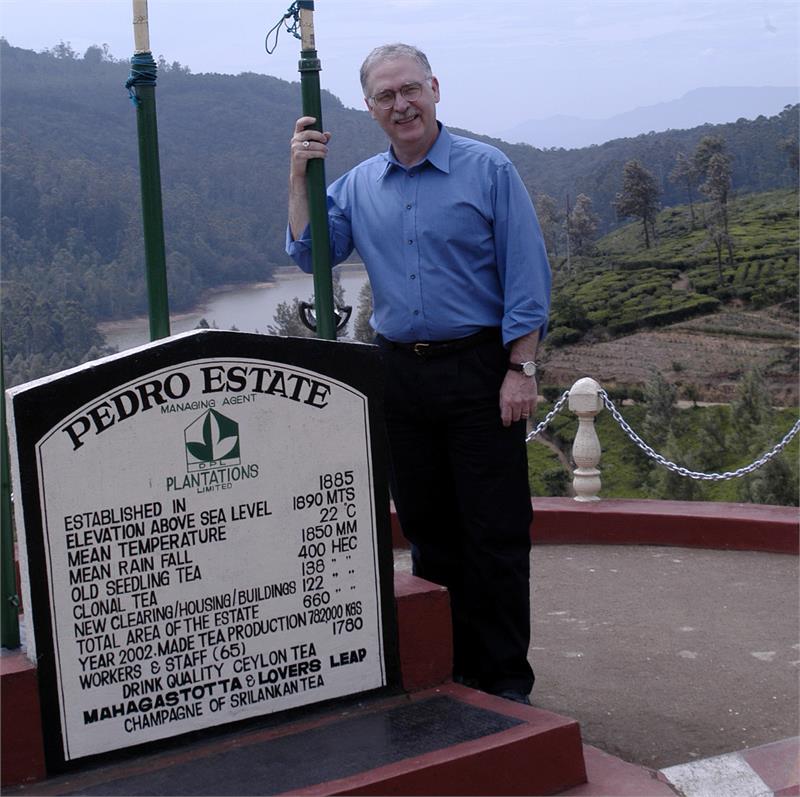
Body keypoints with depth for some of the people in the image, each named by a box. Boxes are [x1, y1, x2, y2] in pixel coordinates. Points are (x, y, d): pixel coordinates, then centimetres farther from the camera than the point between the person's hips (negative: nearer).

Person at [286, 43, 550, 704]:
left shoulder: (488, 170, -4)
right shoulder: (358, 185, 10)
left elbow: (527, 279, -6)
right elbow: (310, 253, 5)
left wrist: (522, 369, -12)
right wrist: (299, 174, -1)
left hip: (478, 370, -5)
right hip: (399, 372, 5)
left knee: (495, 534, -2)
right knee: (428, 532, 12)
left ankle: (506, 679, 8)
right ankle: (451, 669, 24)